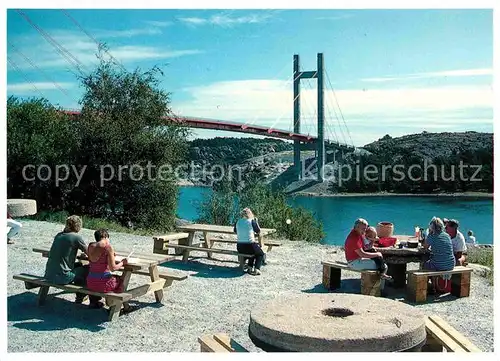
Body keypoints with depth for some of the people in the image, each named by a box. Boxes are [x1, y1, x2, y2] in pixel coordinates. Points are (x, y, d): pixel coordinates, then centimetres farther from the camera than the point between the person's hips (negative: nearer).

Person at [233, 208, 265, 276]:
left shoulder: (238, 222, 6)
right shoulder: (252, 221, -5)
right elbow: (259, 235, 0)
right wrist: (260, 245, 15)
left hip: (239, 248, 5)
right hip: (250, 246, -5)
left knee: (253, 250, 35)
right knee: (260, 253, 25)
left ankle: (250, 268, 24)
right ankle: (256, 269, 2)